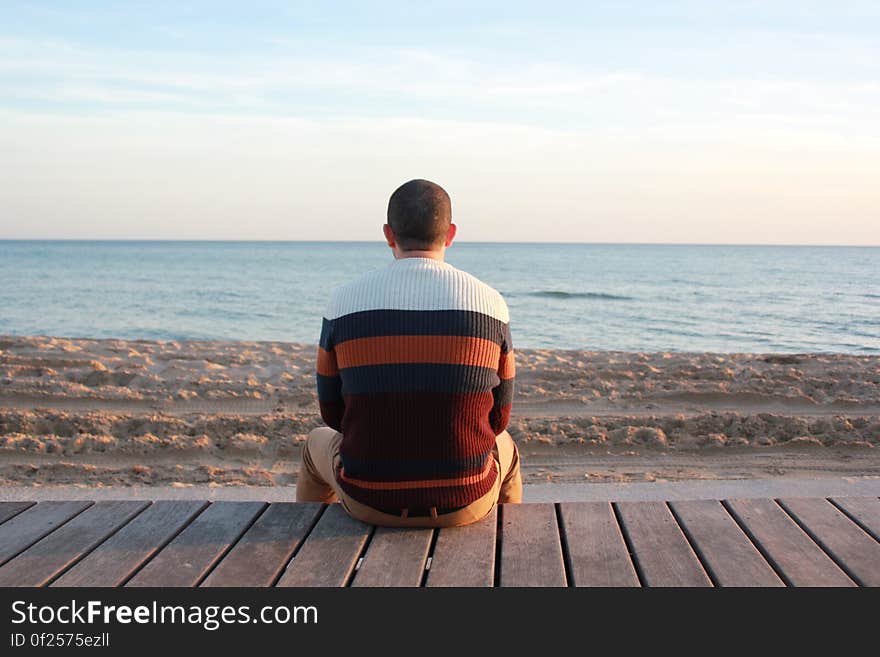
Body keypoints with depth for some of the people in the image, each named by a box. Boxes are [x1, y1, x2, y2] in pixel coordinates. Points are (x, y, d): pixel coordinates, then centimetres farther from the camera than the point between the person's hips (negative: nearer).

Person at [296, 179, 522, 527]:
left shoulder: (344, 302, -7)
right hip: (463, 500, 0)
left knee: (319, 445, 35)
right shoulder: (489, 303, -6)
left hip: (370, 498, 0)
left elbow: (333, 412, 4)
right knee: (503, 449, 37)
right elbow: (498, 416, 3)